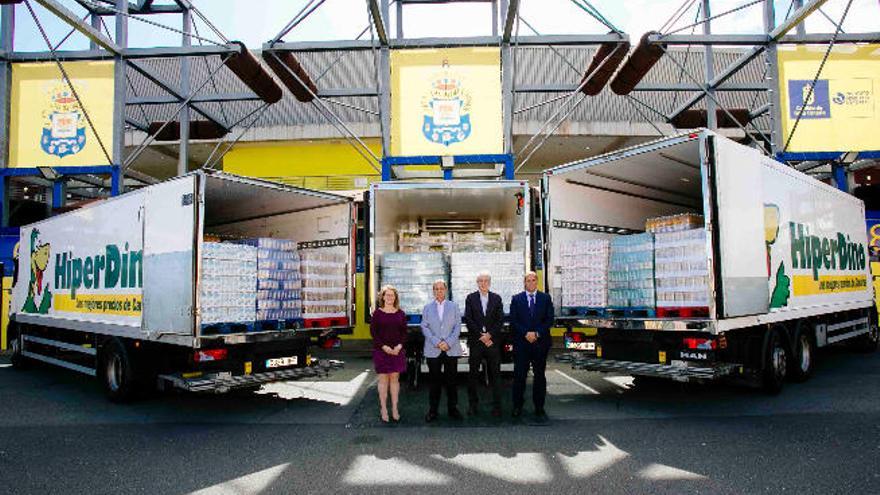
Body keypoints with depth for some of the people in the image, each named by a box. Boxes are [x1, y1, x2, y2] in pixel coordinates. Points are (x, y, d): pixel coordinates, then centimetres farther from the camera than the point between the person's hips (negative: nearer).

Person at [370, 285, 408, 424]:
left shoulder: (400, 313, 7)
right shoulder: (377, 313, 0)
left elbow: (404, 332, 6)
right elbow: (373, 331, -4)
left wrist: (399, 346, -10)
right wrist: (384, 347, -14)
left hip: (397, 350, 2)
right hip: (381, 350, -2)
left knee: (395, 378, 5)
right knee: (383, 378, 1)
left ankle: (395, 409, 11)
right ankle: (383, 409, 8)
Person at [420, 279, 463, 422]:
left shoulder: (453, 307, 9)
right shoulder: (427, 307, 9)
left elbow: (457, 326, 2)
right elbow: (424, 327, 2)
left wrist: (448, 342, -11)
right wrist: (436, 342, -11)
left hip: (451, 349, 0)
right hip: (433, 350, 0)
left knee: (451, 380, 5)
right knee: (434, 380, 4)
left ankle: (452, 408, 17)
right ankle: (433, 410, 13)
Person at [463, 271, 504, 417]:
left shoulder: (496, 298, 9)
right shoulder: (470, 298, 5)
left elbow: (500, 320, 3)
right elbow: (468, 320, -1)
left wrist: (489, 334, -9)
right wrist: (481, 336, -8)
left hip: (493, 341, 1)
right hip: (475, 341, 0)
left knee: (495, 374, 2)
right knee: (473, 374, 5)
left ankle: (497, 406, 7)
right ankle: (472, 404, 15)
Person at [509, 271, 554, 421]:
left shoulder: (545, 298, 8)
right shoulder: (516, 299, 7)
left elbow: (549, 319, 2)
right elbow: (513, 321, 1)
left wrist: (537, 333, -10)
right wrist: (525, 334, -11)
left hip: (540, 342, 1)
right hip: (521, 343, -1)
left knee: (539, 375, 6)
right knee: (519, 375, 0)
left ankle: (539, 408, 15)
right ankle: (517, 407, 12)